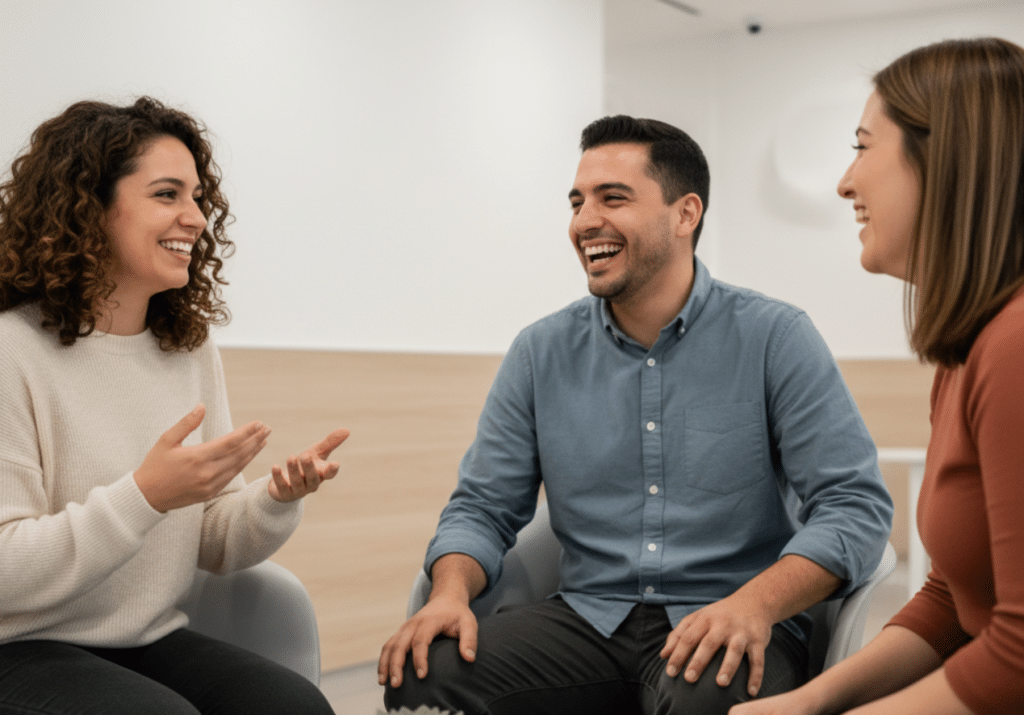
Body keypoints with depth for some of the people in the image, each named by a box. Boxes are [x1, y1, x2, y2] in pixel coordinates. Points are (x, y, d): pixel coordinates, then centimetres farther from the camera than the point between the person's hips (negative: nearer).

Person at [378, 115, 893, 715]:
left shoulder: (776, 338, -4)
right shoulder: (542, 352, 7)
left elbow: (854, 503, -9)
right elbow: (484, 506, 10)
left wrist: (757, 603, -26)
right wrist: (451, 592, -12)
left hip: (722, 626, -3)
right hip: (589, 617, 3)